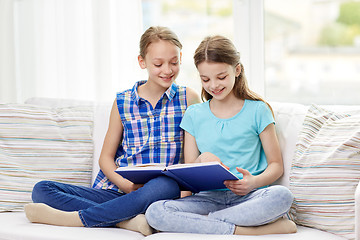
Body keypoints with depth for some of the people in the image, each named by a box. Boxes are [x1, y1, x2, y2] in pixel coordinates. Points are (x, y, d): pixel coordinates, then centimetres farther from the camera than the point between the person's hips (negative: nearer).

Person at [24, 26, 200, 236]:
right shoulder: (123, 102, 11)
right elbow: (106, 157, 11)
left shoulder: (188, 99, 7)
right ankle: (128, 220, -31)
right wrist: (124, 184, -10)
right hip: (117, 191, 3)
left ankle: (73, 218, -29)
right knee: (42, 190, -15)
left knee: (165, 186, -42)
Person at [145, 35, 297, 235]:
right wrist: (203, 160, -10)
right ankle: (248, 230, -30)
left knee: (282, 196, -37)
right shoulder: (194, 115, 14)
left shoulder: (257, 110, 7)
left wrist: (254, 182, -16)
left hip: (249, 197, -2)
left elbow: (276, 165, 7)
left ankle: (201, 222, -28)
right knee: (155, 211, -28)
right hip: (209, 197, 2)